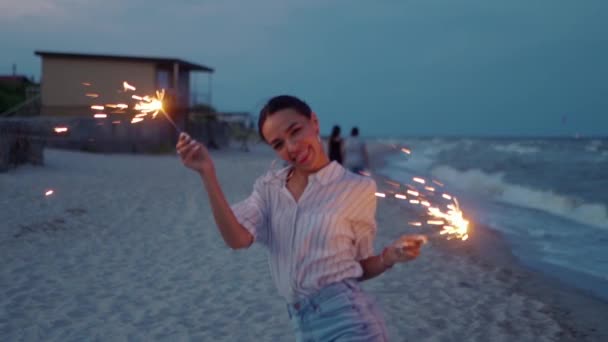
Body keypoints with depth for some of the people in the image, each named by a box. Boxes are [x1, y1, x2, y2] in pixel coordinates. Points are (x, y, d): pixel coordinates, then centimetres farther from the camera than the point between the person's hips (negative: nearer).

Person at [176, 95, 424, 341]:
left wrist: (390, 256, -15)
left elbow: (361, 268, 5)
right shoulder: (268, 187, 5)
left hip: (349, 321, -4)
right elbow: (238, 239, -13)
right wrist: (208, 174, -20)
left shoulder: (357, 189, -5)